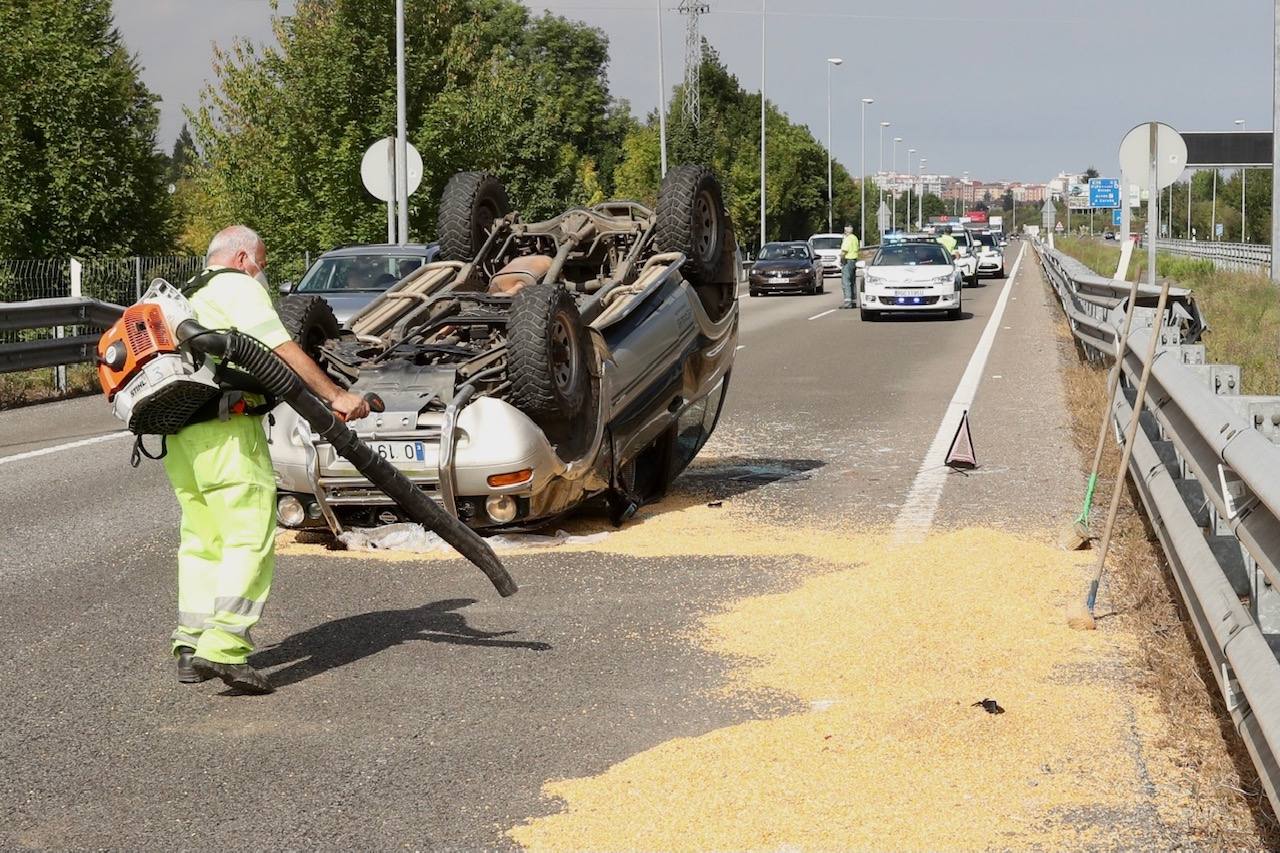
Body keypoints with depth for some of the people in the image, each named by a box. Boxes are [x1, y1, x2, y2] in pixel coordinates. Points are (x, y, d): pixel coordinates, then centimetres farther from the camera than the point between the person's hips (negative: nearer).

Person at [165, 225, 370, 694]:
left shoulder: (184, 298, 27)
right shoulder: (238, 287, -1)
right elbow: (282, 350, -11)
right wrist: (336, 396, -13)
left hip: (180, 435, 9)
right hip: (228, 431, -9)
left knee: (202, 540, 14)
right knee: (250, 539, -10)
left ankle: (191, 646, 13)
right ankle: (224, 647, -20)